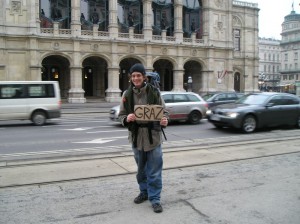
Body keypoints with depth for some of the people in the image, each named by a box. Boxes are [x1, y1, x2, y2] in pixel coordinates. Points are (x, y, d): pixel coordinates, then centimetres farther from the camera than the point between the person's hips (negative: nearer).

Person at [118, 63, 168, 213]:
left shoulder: (154, 92, -6)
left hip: (153, 136, -3)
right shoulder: (127, 94, -1)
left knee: (154, 171, 3)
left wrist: (164, 120, -21)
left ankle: (155, 198, 17)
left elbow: (164, 111, 0)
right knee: (141, 169, 19)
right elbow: (121, 115, 4)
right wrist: (127, 118, -18)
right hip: (136, 137, 3)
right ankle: (144, 192, 39)